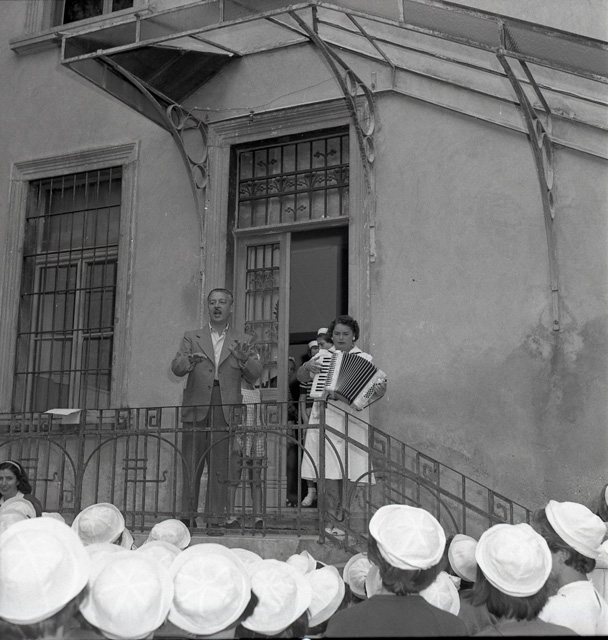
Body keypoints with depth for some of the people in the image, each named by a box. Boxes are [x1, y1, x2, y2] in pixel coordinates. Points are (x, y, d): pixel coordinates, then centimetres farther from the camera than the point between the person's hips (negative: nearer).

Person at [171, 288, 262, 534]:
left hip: (225, 410, -1)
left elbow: (255, 375, 6)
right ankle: (189, 517, 11)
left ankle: (215, 520, 4)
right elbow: (176, 368, 3)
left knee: (220, 469, -2)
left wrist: (244, 358, -14)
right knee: (191, 467, 2)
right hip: (196, 409, 1)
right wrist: (190, 360, -19)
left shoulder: (243, 341, 15)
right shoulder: (192, 337, 16)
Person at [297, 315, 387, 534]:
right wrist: (307, 366, 0)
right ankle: (332, 520, 6)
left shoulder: (364, 359, 8)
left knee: (348, 471, -3)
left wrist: (379, 392, -20)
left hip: (351, 422, -2)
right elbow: (301, 378, 20)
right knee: (328, 470, -1)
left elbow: (368, 391, 2)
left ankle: (343, 519, 6)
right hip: (325, 420, 2)